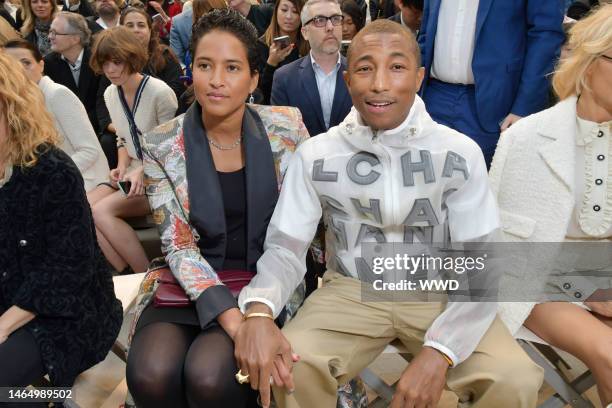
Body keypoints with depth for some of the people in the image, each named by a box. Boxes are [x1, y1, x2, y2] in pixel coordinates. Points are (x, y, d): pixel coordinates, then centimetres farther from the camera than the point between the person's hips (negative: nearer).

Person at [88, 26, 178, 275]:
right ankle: (128, 275, -9)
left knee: (102, 211, -25)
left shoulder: (160, 92, -15)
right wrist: (122, 167, 0)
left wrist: (143, 172, -25)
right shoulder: (110, 94, 8)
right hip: (134, 173, 7)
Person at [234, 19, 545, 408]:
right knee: (282, 370, -26)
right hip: (352, 291, 0)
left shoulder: (460, 153, -9)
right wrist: (258, 310, -30)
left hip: (439, 294, 0)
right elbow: (285, 247, -6)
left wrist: (439, 351, -27)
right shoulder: (316, 155, -6)